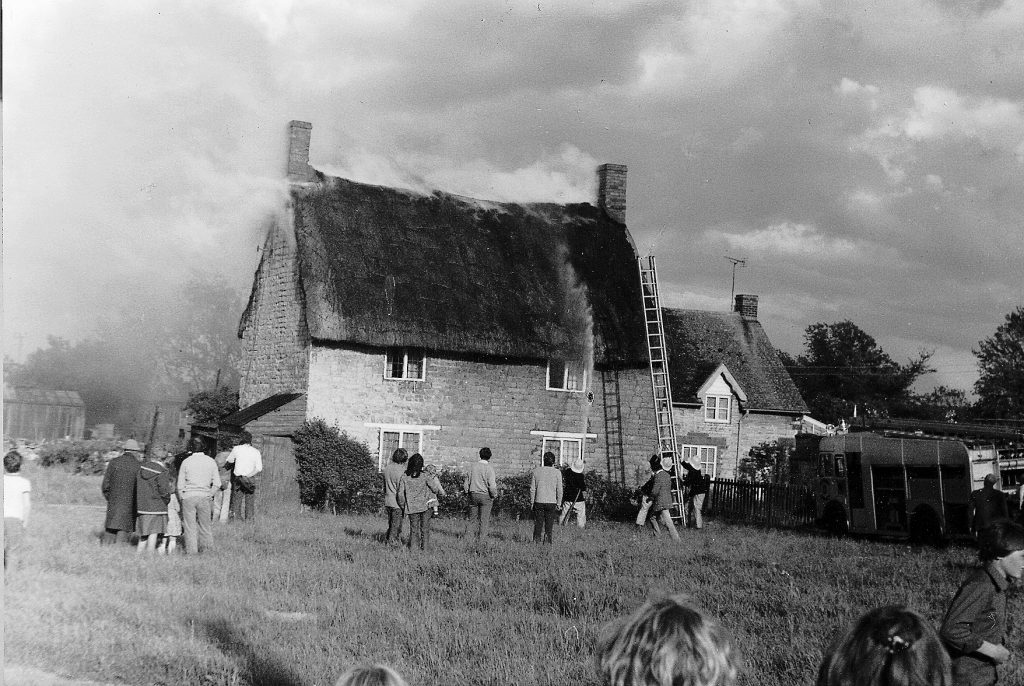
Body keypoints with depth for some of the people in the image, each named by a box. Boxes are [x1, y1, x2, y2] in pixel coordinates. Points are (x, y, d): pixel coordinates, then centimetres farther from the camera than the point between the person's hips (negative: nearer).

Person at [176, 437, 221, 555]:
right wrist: (209, 495, 10)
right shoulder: (211, 461, 3)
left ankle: (192, 550, 6)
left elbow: (180, 484, 2)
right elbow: (217, 484, 2)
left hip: (188, 496, -1)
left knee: (190, 526, 5)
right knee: (205, 525, 12)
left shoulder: (186, 462, 0)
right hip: (205, 497, 1)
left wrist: (182, 498, 11)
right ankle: (206, 548, 15)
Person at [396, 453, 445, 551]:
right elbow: (435, 489, -1)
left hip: (411, 507, 2)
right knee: (425, 529, 8)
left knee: (413, 528, 9)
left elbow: (400, 494, -3)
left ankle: (412, 549, 6)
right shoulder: (425, 476, -8)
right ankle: (425, 548, 8)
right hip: (425, 506, -1)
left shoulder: (404, 477, -3)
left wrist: (403, 506, 10)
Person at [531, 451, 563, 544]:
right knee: (549, 523, 6)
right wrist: (559, 503, 6)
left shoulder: (536, 471, 0)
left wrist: (532, 501, 12)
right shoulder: (557, 472, -4)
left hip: (538, 501, 1)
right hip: (551, 502, -1)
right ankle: (547, 540, 1)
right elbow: (559, 490, -3)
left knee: (538, 523, 9)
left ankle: (536, 540, 4)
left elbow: (532, 489, 3)